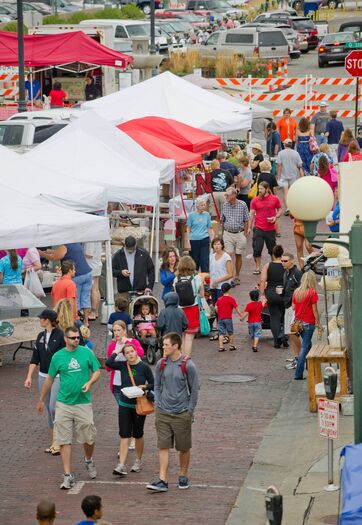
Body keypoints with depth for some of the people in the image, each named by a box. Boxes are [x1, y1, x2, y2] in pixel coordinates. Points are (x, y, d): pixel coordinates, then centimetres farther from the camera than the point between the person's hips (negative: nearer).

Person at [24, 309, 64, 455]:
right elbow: (35, 358, 11)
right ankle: (53, 442, 14)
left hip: (58, 377, -7)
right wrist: (29, 377, 5)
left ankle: (58, 441, -4)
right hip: (43, 377, 7)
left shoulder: (60, 336, -10)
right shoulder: (41, 336, 9)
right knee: (49, 410, 8)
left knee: (54, 407, -14)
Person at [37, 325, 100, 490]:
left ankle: (88, 460, 37)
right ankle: (67, 475, 2)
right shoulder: (58, 356, 2)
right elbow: (50, 379, 12)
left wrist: (90, 382, -14)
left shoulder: (86, 353, 1)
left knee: (88, 438, 5)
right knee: (64, 440, -2)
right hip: (63, 404, 0)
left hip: (83, 402, 0)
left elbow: (97, 371, 8)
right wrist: (41, 400, 17)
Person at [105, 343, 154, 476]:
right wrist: (116, 351, -7)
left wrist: (144, 387, -18)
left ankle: (138, 461, 30)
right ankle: (121, 465, -8)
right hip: (124, 405, 2)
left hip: (139, 405, -2)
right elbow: (108, 363, -18)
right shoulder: (122, 365, 0)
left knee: (138, 434, 11)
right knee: (124, 435, -3)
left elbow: (153, 384, 1)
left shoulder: (144, 367, -6)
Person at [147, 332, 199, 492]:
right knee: (163, 446, -3)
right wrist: (158, 404, 7)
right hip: (163, 413, 3)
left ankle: (183, 476, 25)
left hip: (182, 413, -3)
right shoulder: (161, 364, 4)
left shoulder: (188, 365, -7)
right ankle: (163, 481, -5)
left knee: (184, 448, 8)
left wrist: (190, 410, -4)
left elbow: (194, 389, -2)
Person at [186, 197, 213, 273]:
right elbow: (188, 228, 2)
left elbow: (209, 228, 12)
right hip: (194, 240, -1)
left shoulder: (207, 214, 7)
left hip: (204, 240, 1)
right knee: (195, 260, 7)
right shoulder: (192, 215, 0)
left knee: (205, 260, -6)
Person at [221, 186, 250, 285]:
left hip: (239, 233, -1)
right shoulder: (225, 206, 1)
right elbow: (222, 221, 12)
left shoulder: (242, 205, -6)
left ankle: (237, 277, 19)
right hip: (228, 234, 1)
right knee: (230, 254, -8)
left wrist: (245, 234, -4)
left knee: (238, 255, 8)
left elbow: (246, 221, -1)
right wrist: (223, 233, 10)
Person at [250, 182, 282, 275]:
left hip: (270, 228, 0)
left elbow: (279, 210, 10)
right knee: (257, 249, -4)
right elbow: (251, 214, 2)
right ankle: (257, 268, 4)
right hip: (258, 228, 0)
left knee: (272, 249, 9)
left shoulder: (275, 199, 1)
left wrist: (275, 217, -9)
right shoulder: (255, 200, 0)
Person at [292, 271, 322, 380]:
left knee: (307, 344, 22)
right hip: (308, 323, -6)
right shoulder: (312, 292, -13)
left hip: (298, 321, 6)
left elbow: (293, 307, 7)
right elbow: (315, 310, -12)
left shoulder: (296, 292, 2)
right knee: (305, 347, -2)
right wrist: (318, 323, -4)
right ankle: (298, 374, -7)